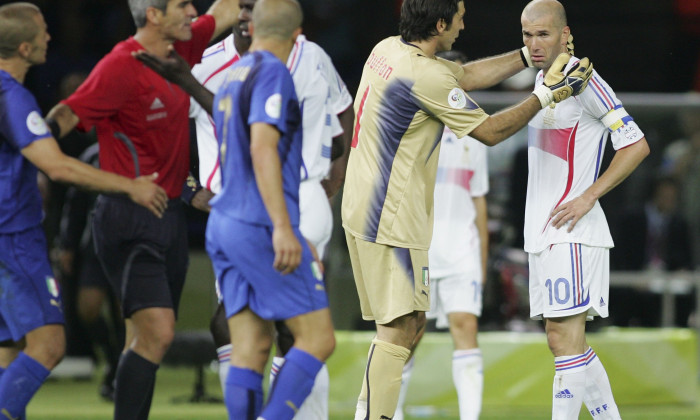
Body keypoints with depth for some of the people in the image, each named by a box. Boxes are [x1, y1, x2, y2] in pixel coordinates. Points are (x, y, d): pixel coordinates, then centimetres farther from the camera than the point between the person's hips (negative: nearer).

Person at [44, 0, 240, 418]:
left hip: (170, 216, 8)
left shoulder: (182, 49, 8)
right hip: (131, 222, -8)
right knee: (157, 333, -17)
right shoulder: (121, 67, -15)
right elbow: (66, 116, -18)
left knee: (147, 340, 8)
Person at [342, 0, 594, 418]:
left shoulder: (388, 50, 7)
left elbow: (465, 75, 19)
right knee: (398, 328, -9)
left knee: (411, 321, 15)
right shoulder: (425, 76, -20)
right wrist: (547, 95, -1)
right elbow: (491, 131, -10)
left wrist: (529, 55, 17)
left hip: (365, 208, 10)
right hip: (391, 220, -10)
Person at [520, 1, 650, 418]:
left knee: (564, 338, -12)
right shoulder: (542, 80, 16)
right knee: (567, 342, 12)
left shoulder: (585, 82, -11)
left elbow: (636, 146, -14)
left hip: (572, 233, -9)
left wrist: (587, 198, -17)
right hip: (543, 232, 9)